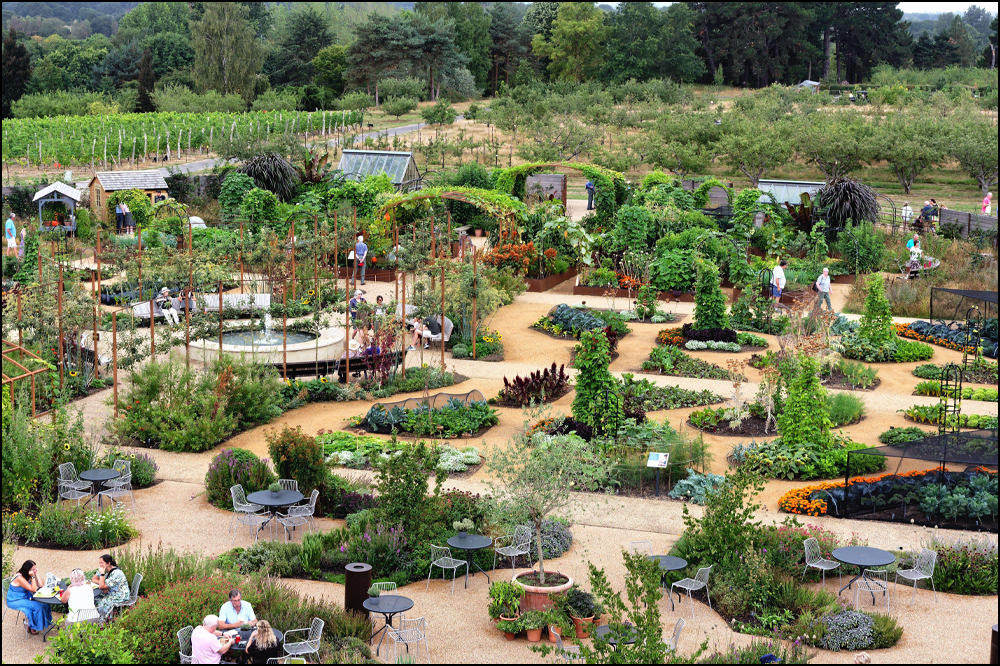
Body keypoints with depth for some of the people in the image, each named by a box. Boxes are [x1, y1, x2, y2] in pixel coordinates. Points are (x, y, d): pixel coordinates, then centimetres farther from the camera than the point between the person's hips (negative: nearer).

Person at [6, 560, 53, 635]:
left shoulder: (28, 576, 0)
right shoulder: (19, 577, -25)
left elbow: (40, 586, -2)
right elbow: (33, 589, -25)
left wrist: (36, 574, -10)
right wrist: (33, 576, -27)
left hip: (25, 598, 8)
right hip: (14, 602, -8)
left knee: (43, 603, -9)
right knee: (37, 606, -21)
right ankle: (30, 627, -2)